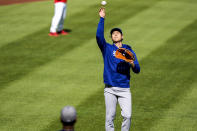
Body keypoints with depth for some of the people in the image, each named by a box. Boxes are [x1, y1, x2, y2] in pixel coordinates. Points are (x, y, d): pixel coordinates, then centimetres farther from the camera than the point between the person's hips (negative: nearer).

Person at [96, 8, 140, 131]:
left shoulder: (129, 51, 11)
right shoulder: (107, 48, 10)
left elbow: (137, 70, 6)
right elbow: (99, 36, -9)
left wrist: (132, 64, -17)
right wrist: (102, 19, -12)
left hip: (125, 89, 0)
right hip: (110, 89, 0)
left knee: (127, 115, -9)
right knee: (110, 116, -2)